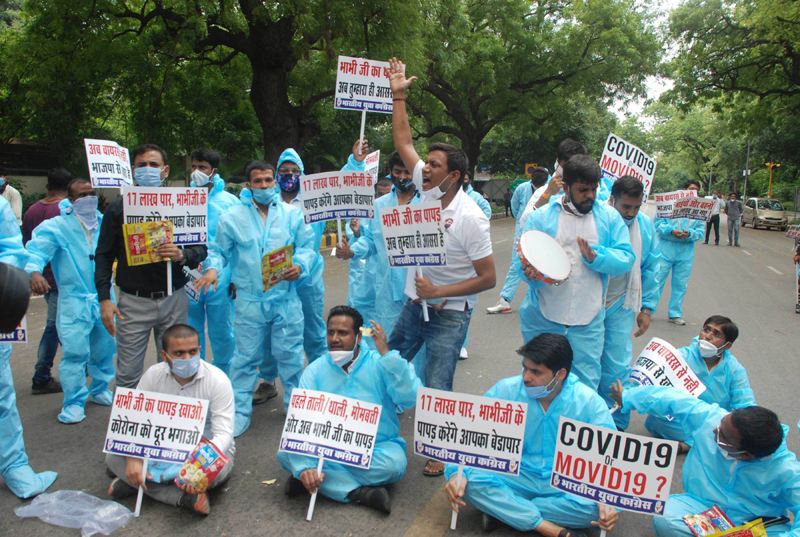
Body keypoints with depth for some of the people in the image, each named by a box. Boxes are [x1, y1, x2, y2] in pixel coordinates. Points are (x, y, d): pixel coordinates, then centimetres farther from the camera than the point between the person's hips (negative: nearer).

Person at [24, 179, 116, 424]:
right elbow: (37, 250, -16)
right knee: (75, 351, -8)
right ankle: (74, 403, 5)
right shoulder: (57, 226, -4)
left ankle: (99, 390, 32)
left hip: (103, 298, 4)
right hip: (74, 301, -4)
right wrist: (34, 271, -36)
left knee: (105, 347, 12)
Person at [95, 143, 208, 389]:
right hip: (133, 301, 0)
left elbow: (201, 248, 6)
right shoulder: (118, 208, 6)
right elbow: (103, 255, 7)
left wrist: (182, 255, -17)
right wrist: (104, 299, -3)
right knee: (127, 376, 2)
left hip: (173, 299, 1)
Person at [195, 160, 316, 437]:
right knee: (246, 357, 6)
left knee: (290, 355, 7)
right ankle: (239, 413, 19)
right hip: (249, 301, 0)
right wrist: (212, 268, -13)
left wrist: (300, 265, -14)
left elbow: (308, 247, 6)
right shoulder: (232, 217, 6)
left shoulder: (292, 214, 7)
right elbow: (219, 250, 8)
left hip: (286, 299, 1)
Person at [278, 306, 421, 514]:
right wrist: (305, 467, -27)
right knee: (285, 453, -24)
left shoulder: (379, 364, -5)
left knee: (394, 463, -33)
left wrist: (386, 353, -24)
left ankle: (327, 478, -17)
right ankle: (360, 492, -24)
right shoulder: (315, 370, -1)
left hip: (376, 448, -2)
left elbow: (410, 397, -21)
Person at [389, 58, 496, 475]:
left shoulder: (470, 218, -21)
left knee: (436, 387, -4)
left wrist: (439, 293, -20)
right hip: (414, 304, 7)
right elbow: (403, 142, 3)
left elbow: (488, 278, -18)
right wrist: (398, 95, -1)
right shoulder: (427, 191, -4)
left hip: (449, 313, -7)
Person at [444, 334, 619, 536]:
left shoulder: (589, 402, -8)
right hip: (515, 479, 0)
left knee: (603, 505, -31)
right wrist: (457, 472, -27)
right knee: (469, 479, -27)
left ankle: (503, 510, -18)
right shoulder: (505, 391, -8)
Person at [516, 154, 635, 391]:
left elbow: (626, 258, 0)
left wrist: (595, 257, -19)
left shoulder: (609, 217, 5)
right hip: (542, 318, 0)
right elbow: (522, 259, -2)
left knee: (586, 387, 3)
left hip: (587, 321, 0)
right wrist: (529, 272, -25)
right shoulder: (541, 216, 1)